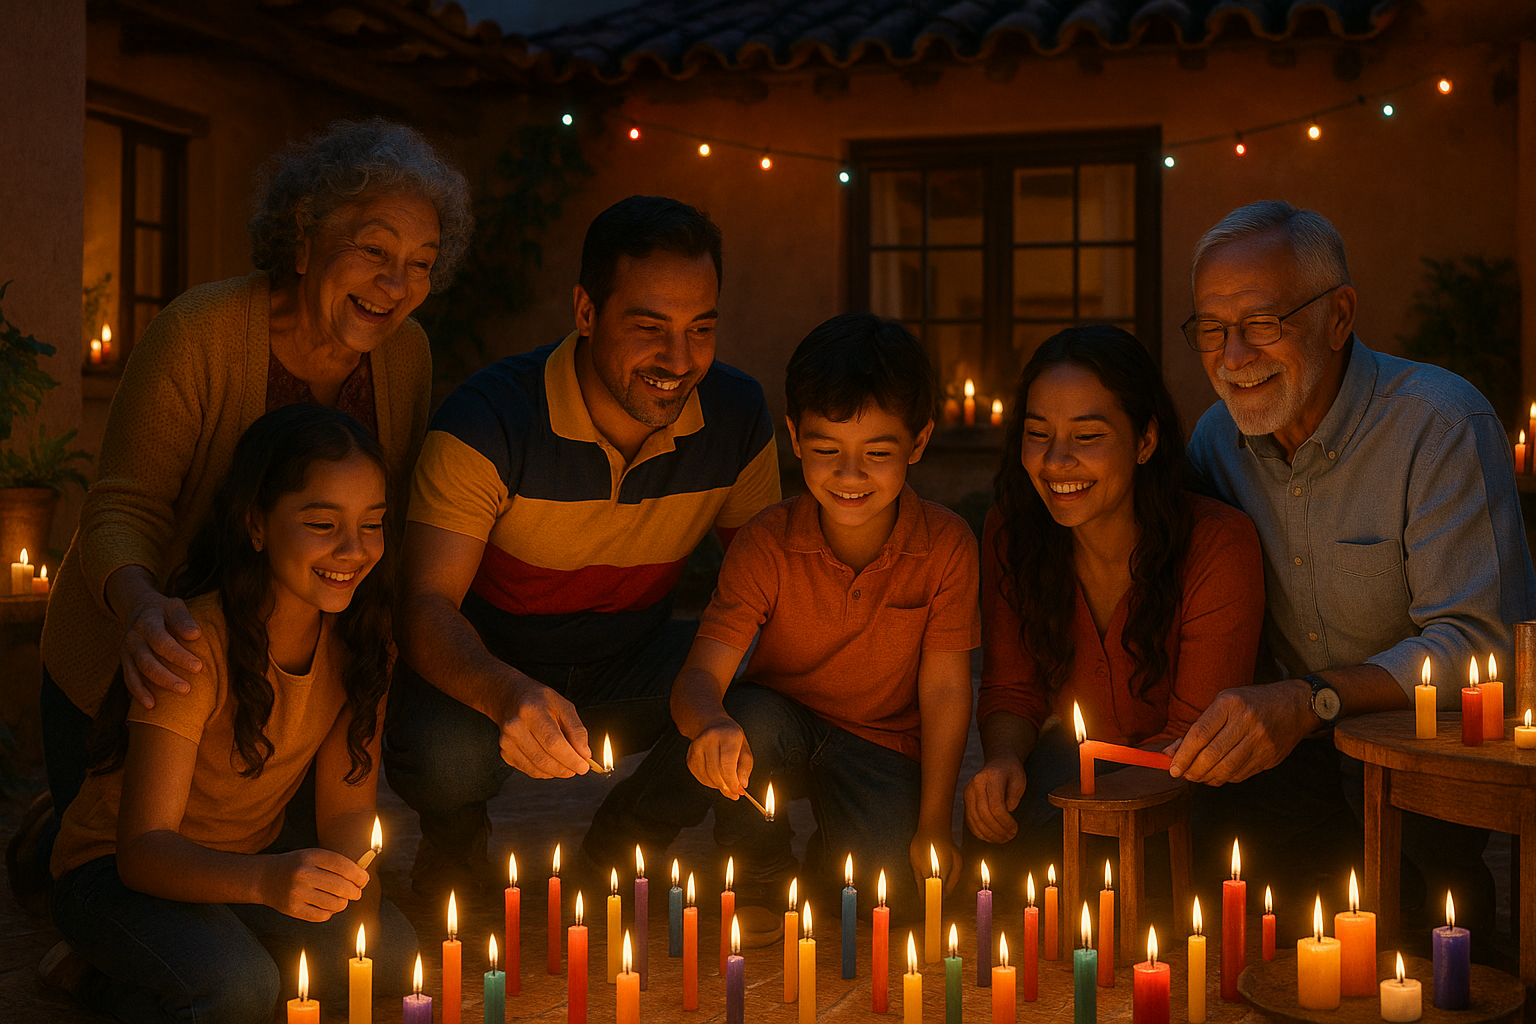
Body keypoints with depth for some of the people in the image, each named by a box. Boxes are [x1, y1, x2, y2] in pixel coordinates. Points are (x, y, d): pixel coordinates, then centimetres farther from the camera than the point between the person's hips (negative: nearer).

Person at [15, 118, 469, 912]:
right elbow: (122, 512, -26)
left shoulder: (406, 354, -10)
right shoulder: (196, 336, -25)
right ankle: (49, 838, 39)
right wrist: (140, 606, -47)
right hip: (126, 669, -4)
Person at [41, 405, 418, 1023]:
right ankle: (91, 971, -2)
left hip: (250, 865, 7)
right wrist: (266, 880, -48)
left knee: (391, 955, -18)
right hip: (118, 869, -6)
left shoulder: (359, 637, -9)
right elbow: (142, 849, -29)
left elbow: (348, 809, -4)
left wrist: (348, 881, -26)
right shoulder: (196, 645, -26)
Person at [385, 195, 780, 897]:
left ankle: (613, 849, 8)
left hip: (632, 664, 4)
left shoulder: (737, 415, -11)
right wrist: (507, 694, -49)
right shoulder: (488, 419, -24)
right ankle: (456, 844, 6)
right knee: (445, 754, -36)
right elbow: (426, 604, -27)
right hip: (490, 667, -3)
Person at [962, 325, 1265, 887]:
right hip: (1076, 759, 3)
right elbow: (1012, 691, 1)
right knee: (992, 837, -28)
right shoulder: (1009, 534, -9)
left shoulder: (1220, 545, -22)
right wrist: (1004, 761, -22)